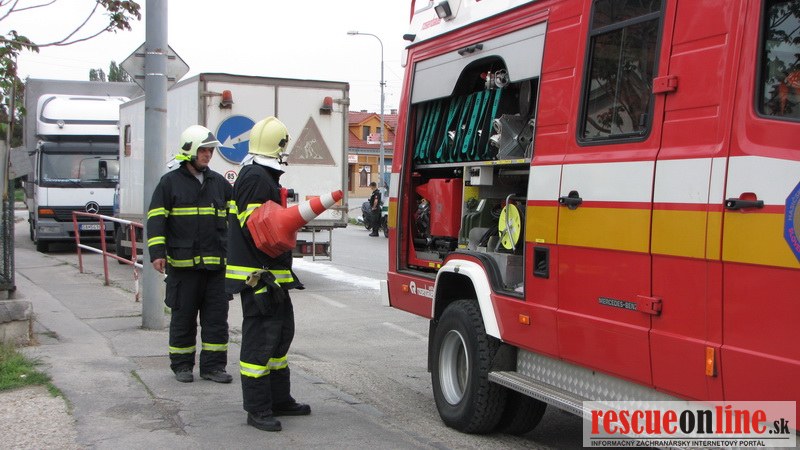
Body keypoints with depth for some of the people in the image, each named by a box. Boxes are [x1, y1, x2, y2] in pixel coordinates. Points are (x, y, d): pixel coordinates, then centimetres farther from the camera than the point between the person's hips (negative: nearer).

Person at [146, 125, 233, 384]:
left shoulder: (220, 183, 13)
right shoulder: (170, 182, 1)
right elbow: (156, 219, -3)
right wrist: (157, 253, -13)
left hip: (216, 263, 4)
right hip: (183, 263, -4)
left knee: (217, 316, 4)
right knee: (183, 316, 6)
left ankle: (213, 366, 13)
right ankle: (182, 365, 18)